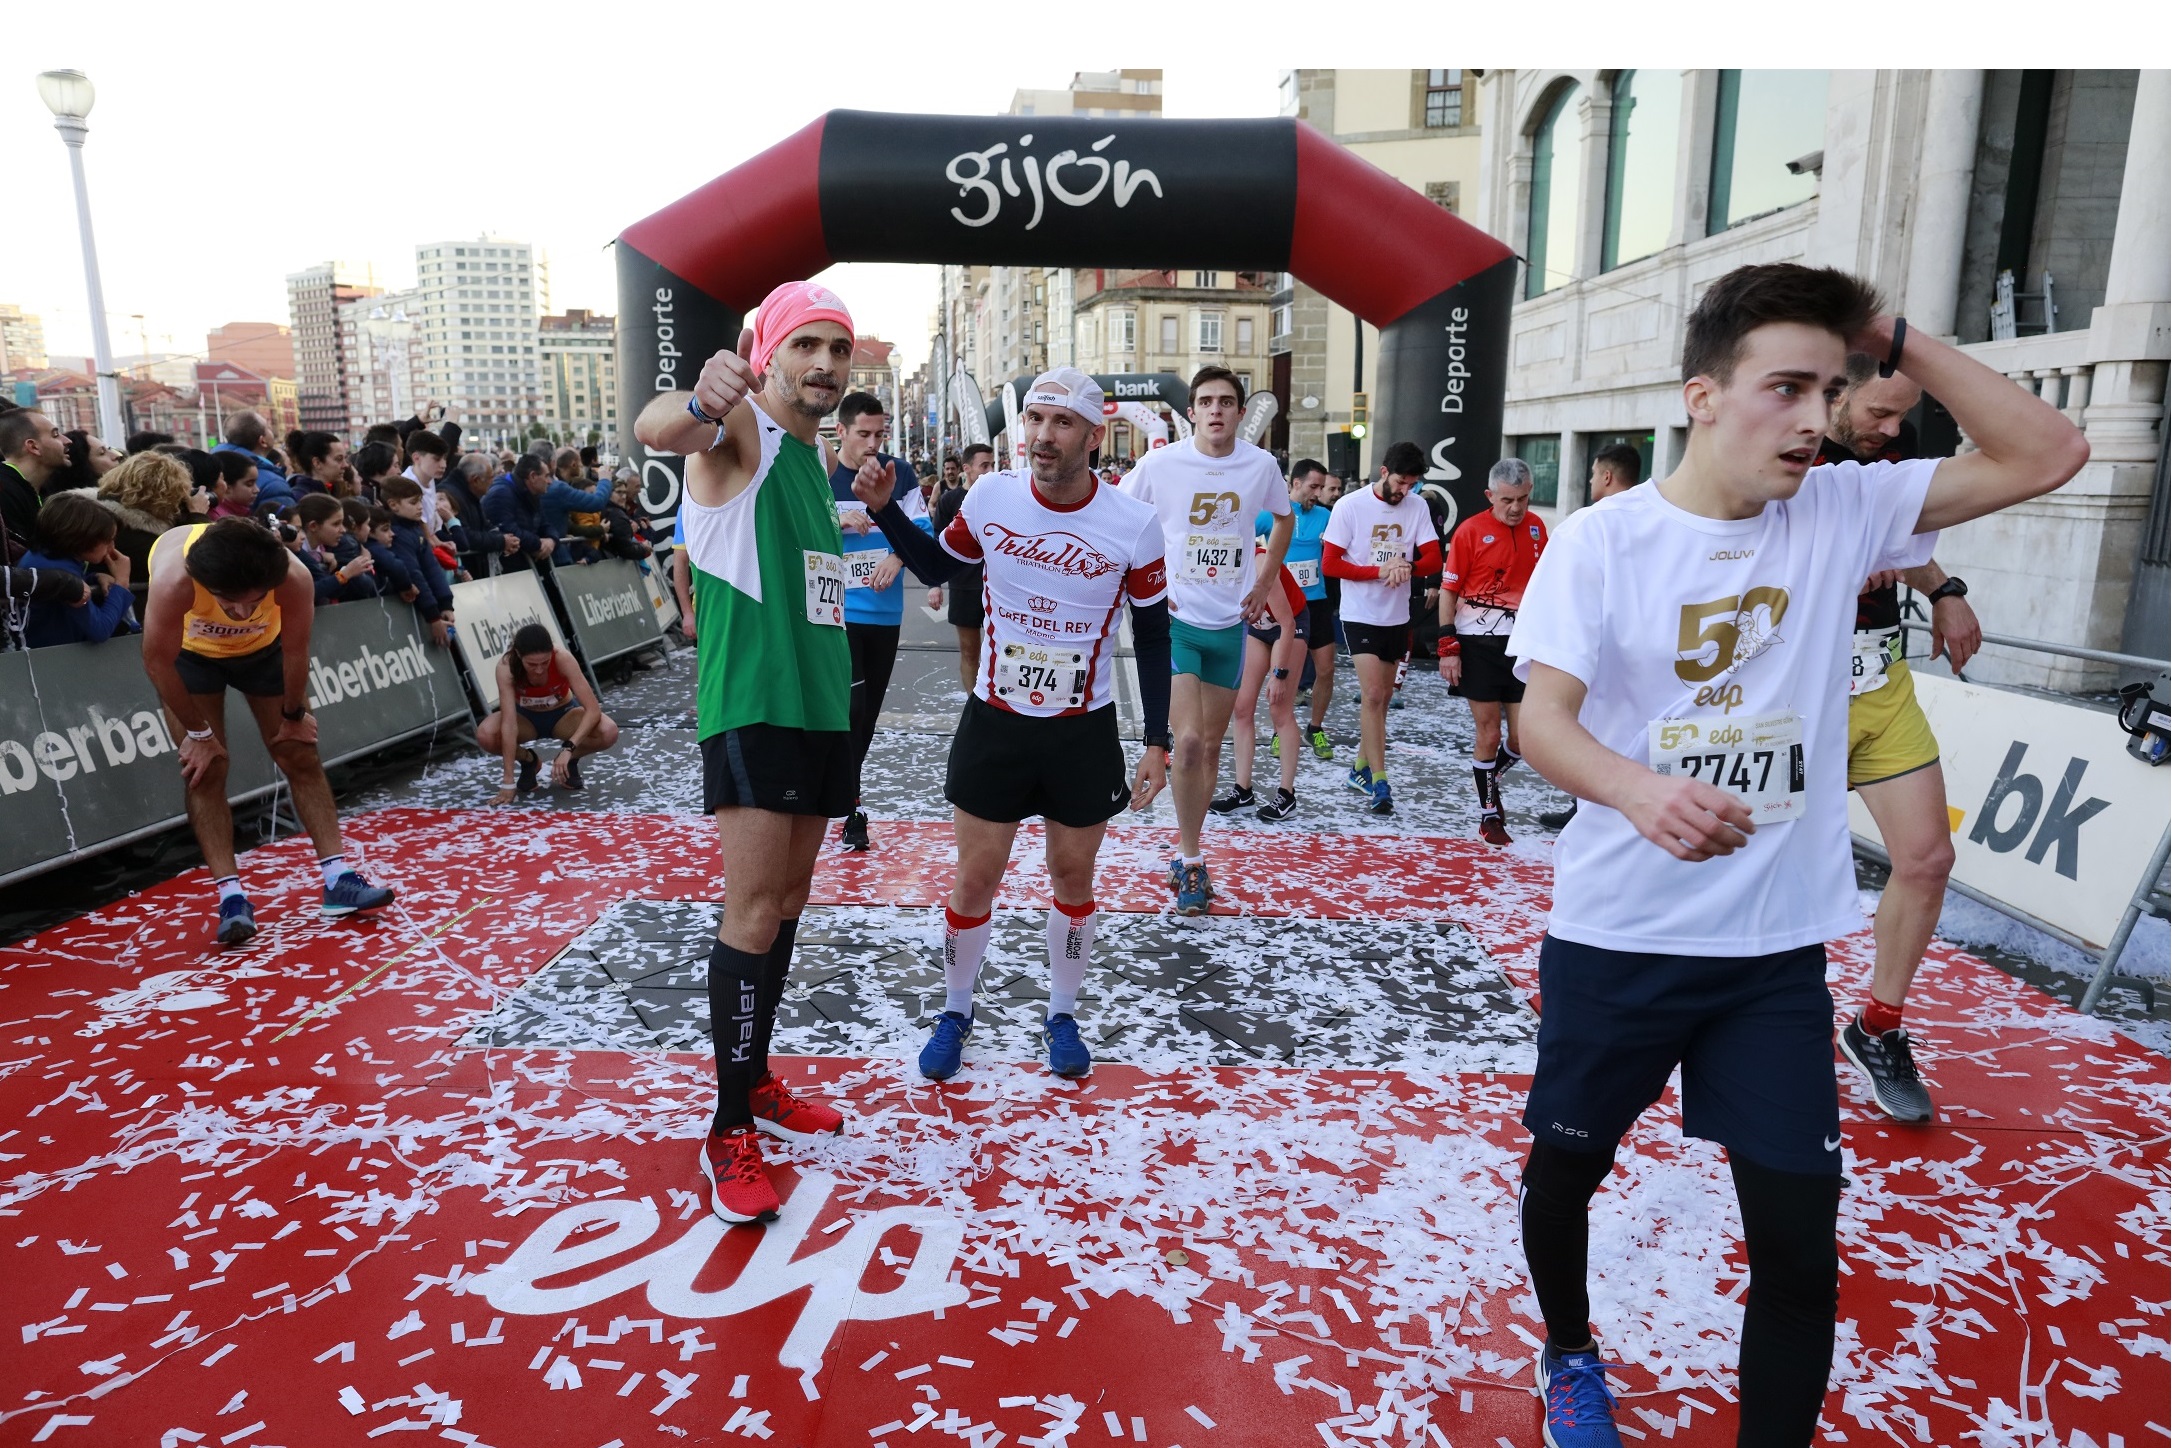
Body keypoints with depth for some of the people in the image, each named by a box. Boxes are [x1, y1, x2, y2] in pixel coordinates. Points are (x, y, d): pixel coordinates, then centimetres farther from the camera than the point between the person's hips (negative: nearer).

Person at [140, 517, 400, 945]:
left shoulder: (295, 578, -38)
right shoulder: (173, 578, -42)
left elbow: (295, 651, -20)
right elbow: (157, 661, -26)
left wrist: (294, 715, -6)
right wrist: (199, 732, -17)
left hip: (262, 646, 2)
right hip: (189, 651, -2)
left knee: (300, 754, -1)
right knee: (206, 769, -9)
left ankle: (338, 880, 3)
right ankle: (231, 897, -4)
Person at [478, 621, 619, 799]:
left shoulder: (562, 659, -32)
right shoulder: (506, 667, -32)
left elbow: (593, 710, -34)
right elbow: (509, 724, -36)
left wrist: (568, 749, -46)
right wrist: (508, 781, -39)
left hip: (563, 714, 0)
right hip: (526, 717, 1)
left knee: (609, 732, -31)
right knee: (485, 735, -31)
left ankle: (570, 761, 1)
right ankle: (529, 761, 1)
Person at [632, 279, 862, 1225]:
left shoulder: (815, 453, 17)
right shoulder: (742, 430, -7)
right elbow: (653, 430, -32)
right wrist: (699, 402, -53)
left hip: (821, 706, 8)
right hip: (751, 706, -8)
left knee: (787, 902, 13)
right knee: (754, 913, -9)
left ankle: (757, 1085, 27)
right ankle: (730, 1133, 2)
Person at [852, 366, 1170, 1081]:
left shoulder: (1134, 523, -11)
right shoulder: (990, 496, -7)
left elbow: (1152, 636, -1)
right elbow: (935, 565, 13)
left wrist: (1157, 741, -4)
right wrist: (884, 507, -3)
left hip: (1085, 733, -1)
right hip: (994, 723, 1)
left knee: (1073, 880, 13)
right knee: (974, 881, 7)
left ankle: (1063, 1015, 35)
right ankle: (956, 1012, 31)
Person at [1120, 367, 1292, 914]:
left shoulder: (1261, 465, -1)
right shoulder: (1161, 463, -9)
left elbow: (1283, 518, 18)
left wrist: (1264, 584, 10)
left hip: (1230, 623, 4)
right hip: (1173, 620, -3)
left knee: (1212, 744, 9)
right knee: (1188, 740, -15)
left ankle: (1185, 855, 24)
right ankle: (1191, 860, 3)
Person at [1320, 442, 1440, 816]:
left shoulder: (1417, 508, 2)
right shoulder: (1350, 506, -9)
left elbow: (1433, 560, -2)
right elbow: (1329, 564, -11)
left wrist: (1408, 567, -24)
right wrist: (1380, 570, -20)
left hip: (1397, 616, 5)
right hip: (1361, 615, -5)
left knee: (1382, 696, 11)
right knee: (1372, 695, -12)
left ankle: (1361, 768, 26)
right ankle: (1379, 782, -8)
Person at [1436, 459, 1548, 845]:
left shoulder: (1536, 528, 7)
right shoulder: (1470, 531, -7)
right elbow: (1448, 591, -5)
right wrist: (1448, 647, -8)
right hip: (1478, 642, -4)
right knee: (1488, 732, 2)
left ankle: (1490, 777, 33)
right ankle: (1488, 814, 18)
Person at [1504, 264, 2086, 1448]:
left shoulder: (1844, 512, 0)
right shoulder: (1601, 540, -11)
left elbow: (2047, 455, -1)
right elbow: (1542, 718, -19)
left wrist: (1894, 339, -9)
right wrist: (1636, 788, -40)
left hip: (1779, 946, 2)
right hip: (1614, 936, -2)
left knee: (1800, 1242, 5)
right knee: (1566, 1168, 18)